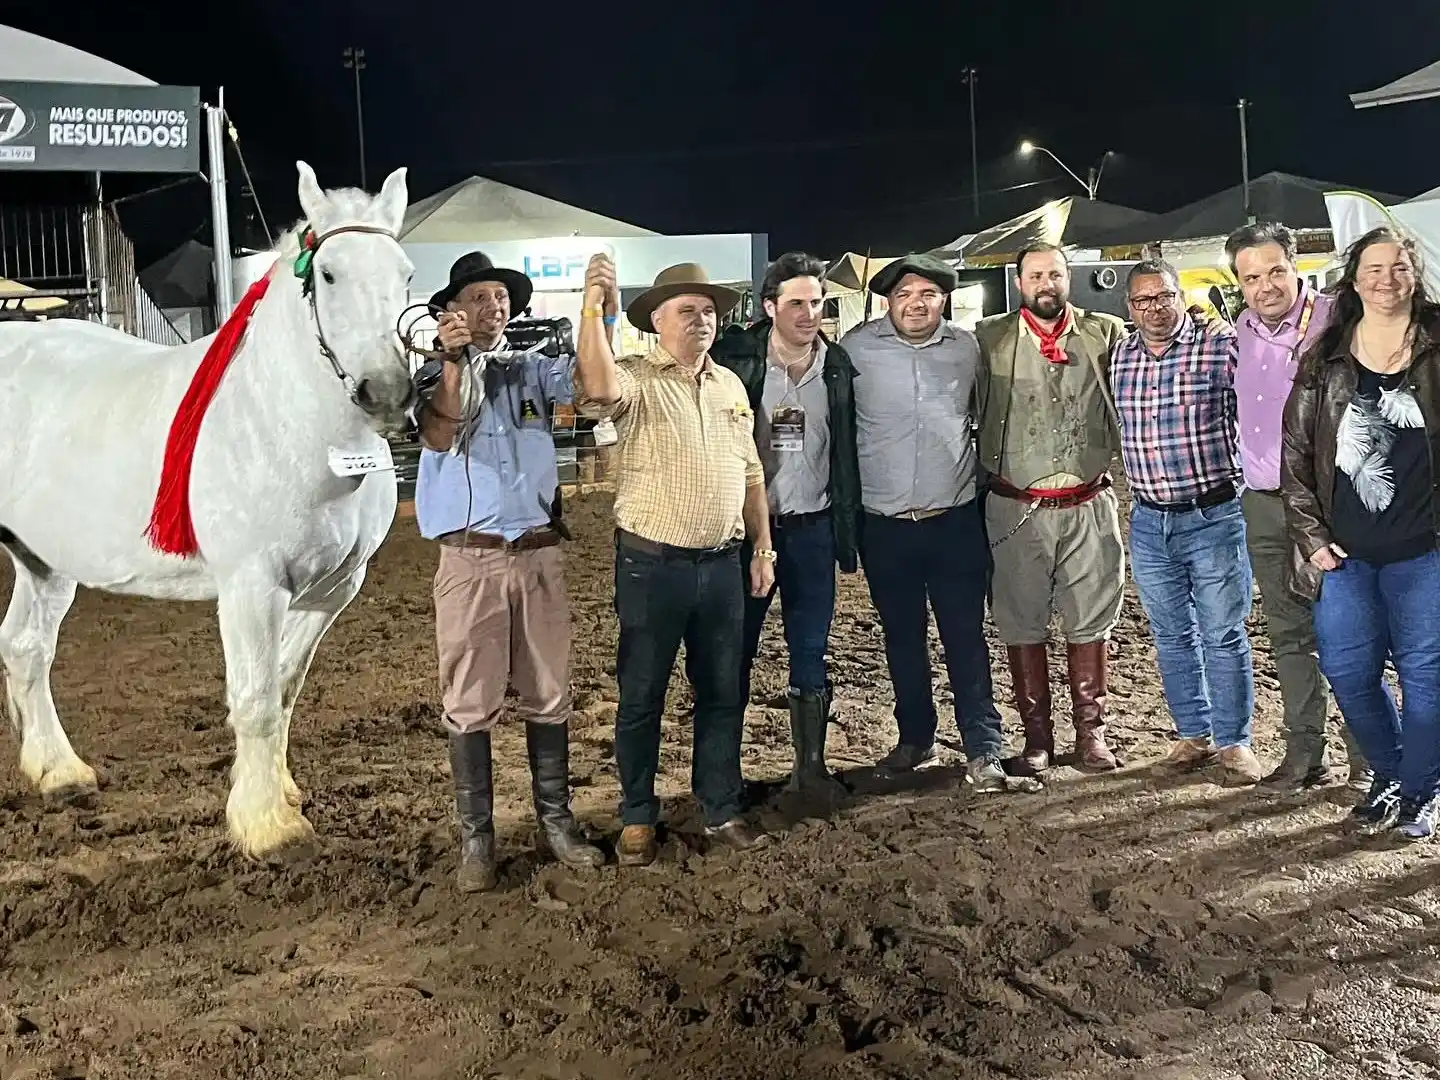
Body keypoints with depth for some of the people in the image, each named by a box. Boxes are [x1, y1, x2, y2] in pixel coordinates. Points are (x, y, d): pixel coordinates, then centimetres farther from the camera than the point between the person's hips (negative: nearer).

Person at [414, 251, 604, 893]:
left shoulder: (533, 373, 12)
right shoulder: (434, 377, 6)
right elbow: (437, 436, -13)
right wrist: (453, 361, -19)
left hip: (539, 555, 3)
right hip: (469, 560, -3)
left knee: (548, 696, 9)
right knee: (470, 705, 1)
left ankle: (555, 821, 22)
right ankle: (476, 837, 12)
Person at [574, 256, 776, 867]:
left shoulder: (730, 385, 12)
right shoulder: (637, 380, -7)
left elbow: (750, 472, 16)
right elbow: (598, 389, -32)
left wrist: (762, 547, 13)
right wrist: (594, 309, -39)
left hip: (722, 564, 5)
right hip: (652, 564, -5)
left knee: (723, 694, 13)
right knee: (642, 697, 7)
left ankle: (721, 809, 28)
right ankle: (637, 819, 22)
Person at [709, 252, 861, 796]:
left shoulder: (837, 367, 3)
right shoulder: (736, 359, -7)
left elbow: (846, 454, 8)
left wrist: (848, 533, 6)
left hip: (812, 527, 3)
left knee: (811, 656, 10)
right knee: (735, 653, 7)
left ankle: (810, 766, 21)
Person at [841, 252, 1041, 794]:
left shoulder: (967, 347, 2)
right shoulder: (857, 348, -4)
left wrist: (981, 479, 16)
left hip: (955, 520, 0)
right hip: (884, 524, 0)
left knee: (966, 640, 0)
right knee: (903, 639, 12)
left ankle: (984, 754, 5)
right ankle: (915, 738, 28)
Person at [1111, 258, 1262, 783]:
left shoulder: (1221, 344, -9)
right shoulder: (1119, 356, 6)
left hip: (1214, 516, -4)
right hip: (1148, 521, 5)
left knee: (1223, 635, 4)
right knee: (1172, 636, 13)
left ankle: (1233, 741, 17)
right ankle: (1194, 734, 27)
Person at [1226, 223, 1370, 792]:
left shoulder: (1335, 321, -10)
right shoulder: (1239, 331, 9)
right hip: (1264, 505, 6)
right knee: (1289, 635, 12)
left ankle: (1366, 759, 12)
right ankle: (1305, 755, 21)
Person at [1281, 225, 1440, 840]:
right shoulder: (1324, 362, 5)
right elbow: (1295, 453, 6)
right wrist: (1311, 536, 0)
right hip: (1344, 553, 2)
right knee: (1348, 672, 6)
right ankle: (1389, 776, 29)